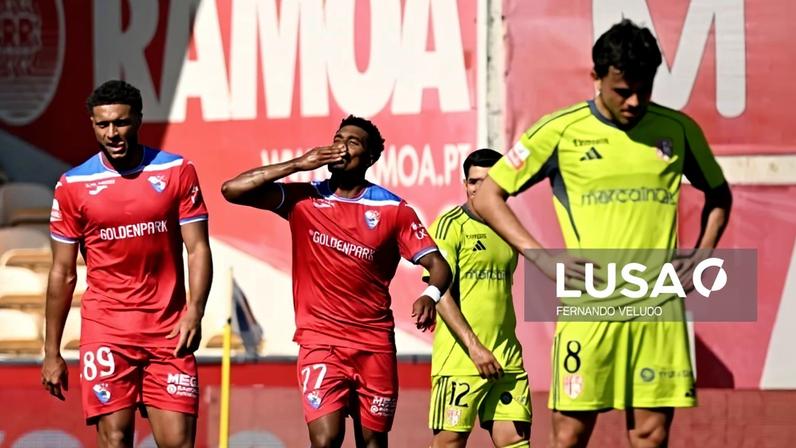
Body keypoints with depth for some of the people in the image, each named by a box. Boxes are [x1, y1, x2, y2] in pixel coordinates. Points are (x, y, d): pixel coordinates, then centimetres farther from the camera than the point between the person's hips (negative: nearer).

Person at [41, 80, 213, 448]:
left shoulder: (177, 172, 2)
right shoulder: (73, 185, 2)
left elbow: (198, 249, 2)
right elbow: (63, 273, 7)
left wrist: (194, 313, -14)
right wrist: (52, 352, 5)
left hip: (168, 330, 0)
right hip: (104, 330, 0)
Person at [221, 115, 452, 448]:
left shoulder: (394, 210, 1)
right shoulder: (304, 200, 2)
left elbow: (437, 264, -2)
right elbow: (233, 190, -6)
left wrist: (431, 295, -25)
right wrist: (297, 165, -9)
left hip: (375, 344, 1)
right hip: (320, 341, -1)